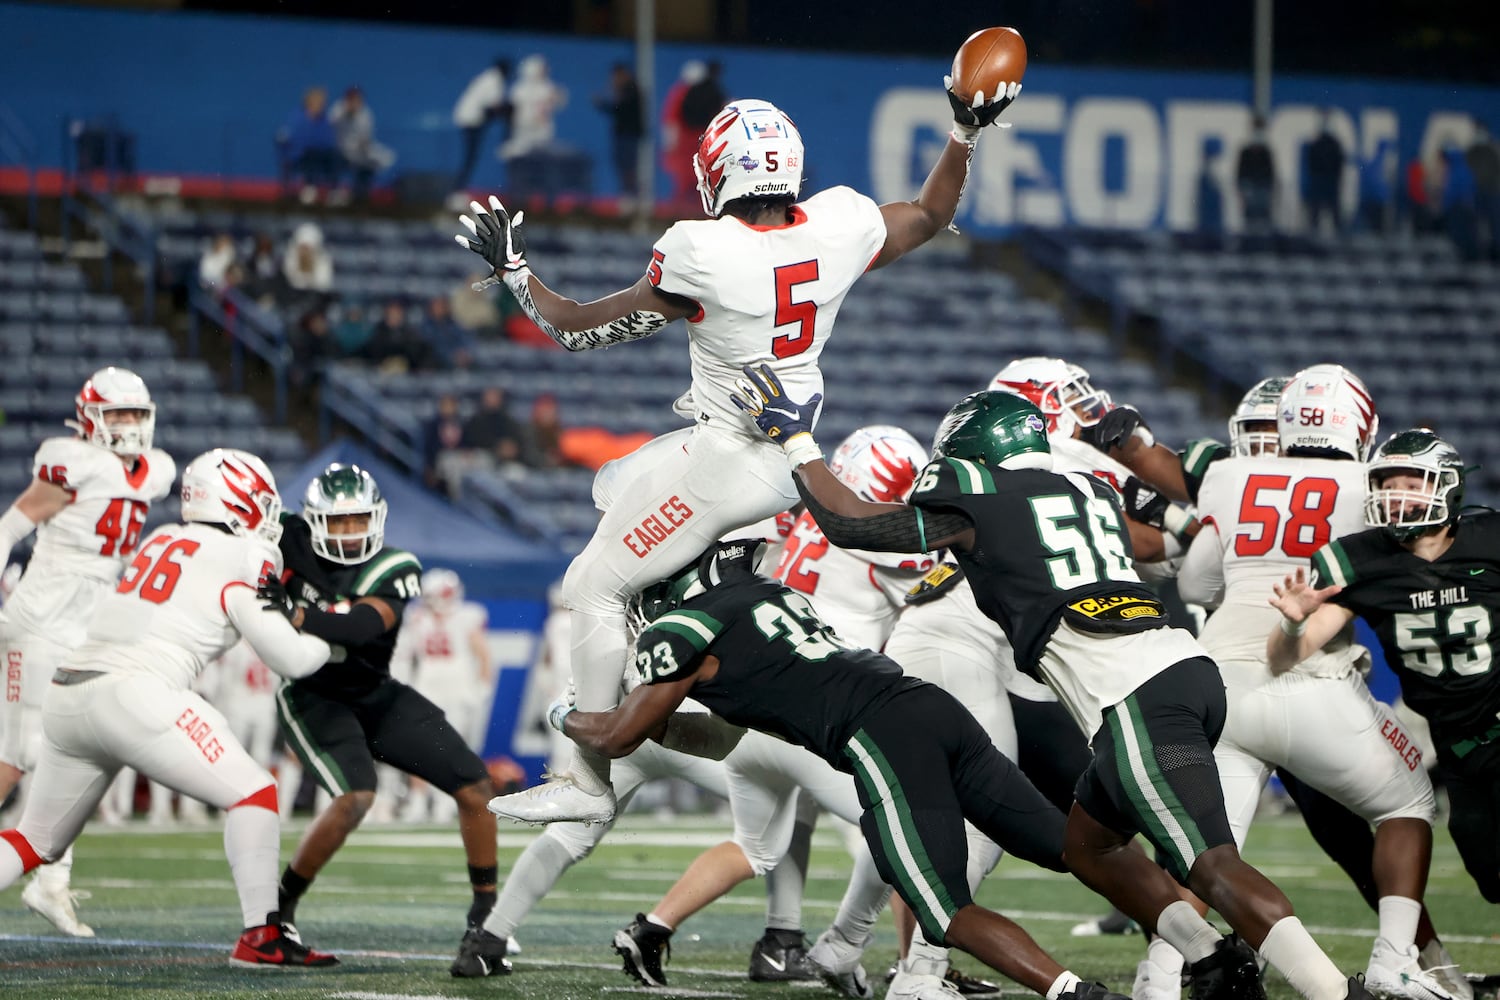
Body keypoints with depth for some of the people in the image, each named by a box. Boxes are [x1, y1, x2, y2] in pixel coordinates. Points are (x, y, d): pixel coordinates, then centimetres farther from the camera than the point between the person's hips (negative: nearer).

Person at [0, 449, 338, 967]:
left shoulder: (162, 541, 22)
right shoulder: (243, 561, 2)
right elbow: (292, 660, 1)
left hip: (66, 694, 7)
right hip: (132, 696, -7)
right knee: (253, 793, 2)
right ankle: (261, 936, -4)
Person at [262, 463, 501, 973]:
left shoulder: (393, 569, -17)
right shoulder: (289, 540, -13)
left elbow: (364, 624, -36)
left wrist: (297, 615, -48)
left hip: (377, 696, 3)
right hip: (312, 697, -3)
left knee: (475, 785, -6)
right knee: (356, 797, -28)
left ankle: (485, 916, 9)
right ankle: (278, 909, -12)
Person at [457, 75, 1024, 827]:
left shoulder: (704, 257, -24)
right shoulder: (838, 228, -8)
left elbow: (581, 330, -11)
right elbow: (931, 215, 14)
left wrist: (511, 269, 1)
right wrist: (968, 131, 21)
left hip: (731, 458, -8)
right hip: (798, 448, 8)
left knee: (594, 588, 1)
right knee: (618, 484, 29)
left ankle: (590, 778, 1)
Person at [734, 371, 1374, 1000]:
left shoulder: (978, 503, 7)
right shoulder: (1093, 492, 24)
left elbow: (847, 523, 16)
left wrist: (795, 440, 29)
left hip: (1136, 701, -8)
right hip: (1188, 663, 8)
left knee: (1213, 867, -14)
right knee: (1087, 844, 22)